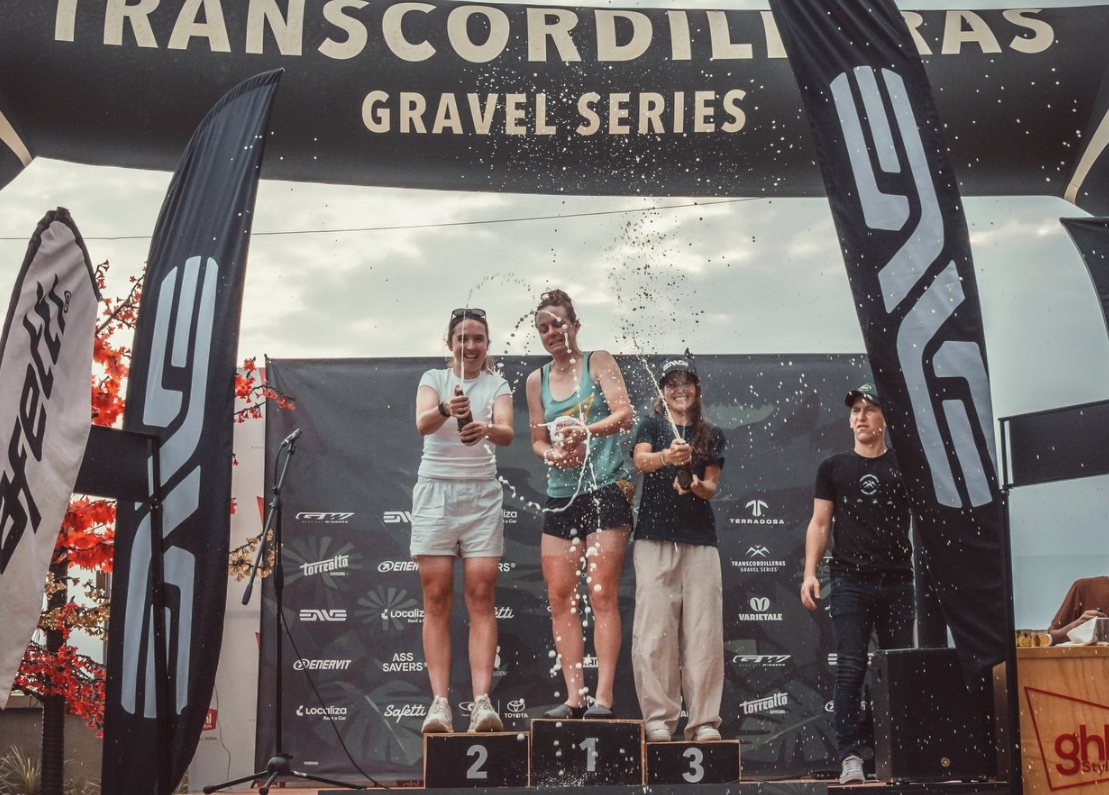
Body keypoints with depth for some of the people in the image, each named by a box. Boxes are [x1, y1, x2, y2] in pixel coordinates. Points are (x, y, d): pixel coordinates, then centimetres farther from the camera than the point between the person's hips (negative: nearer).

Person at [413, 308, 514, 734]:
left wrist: (485, 429, -33)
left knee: (481, 596, -6)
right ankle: (439, 702, -4)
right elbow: (423, 423, -13)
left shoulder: (498, 385, 9)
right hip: (436, 490, 0)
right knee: (437, 598, -4)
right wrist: (446, 409, -36)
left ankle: (482, 701, -11)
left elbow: (506, 433, -9)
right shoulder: (433, 379, 7)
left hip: (482, 494, 1)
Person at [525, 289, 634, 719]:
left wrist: (585, 432, -27)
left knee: (602, 595, -8)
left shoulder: (598, 362, 1)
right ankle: (574, 696, 6)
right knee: (559, 598, 1)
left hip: (606, 491, -5)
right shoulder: (537, 380, 14)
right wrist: (554, 454, -6)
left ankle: (603, 697, -7)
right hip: (560, 496, 5)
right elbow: (537, 441, 16)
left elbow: (624, 415, -11)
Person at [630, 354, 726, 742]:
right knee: (654, 629, -7)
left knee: (703, 630, -2)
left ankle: (704, 721, 3)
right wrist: (667, 456, -33)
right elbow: (640, 461, -11)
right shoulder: (651, 425, 10)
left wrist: (696, 485, -15)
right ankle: (658, 718, -2)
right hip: (655, 536, -2)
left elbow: (712, 487, 8)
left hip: (700, 539, 2)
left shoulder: (712, 435, 17)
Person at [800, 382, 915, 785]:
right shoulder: (834, 467, 12)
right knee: (851, 669, -7)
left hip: (897, 582, 1)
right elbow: (820, 523, 9)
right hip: (850, 582, -1)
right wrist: (810, 572, -1)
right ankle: (850, 756, -5)